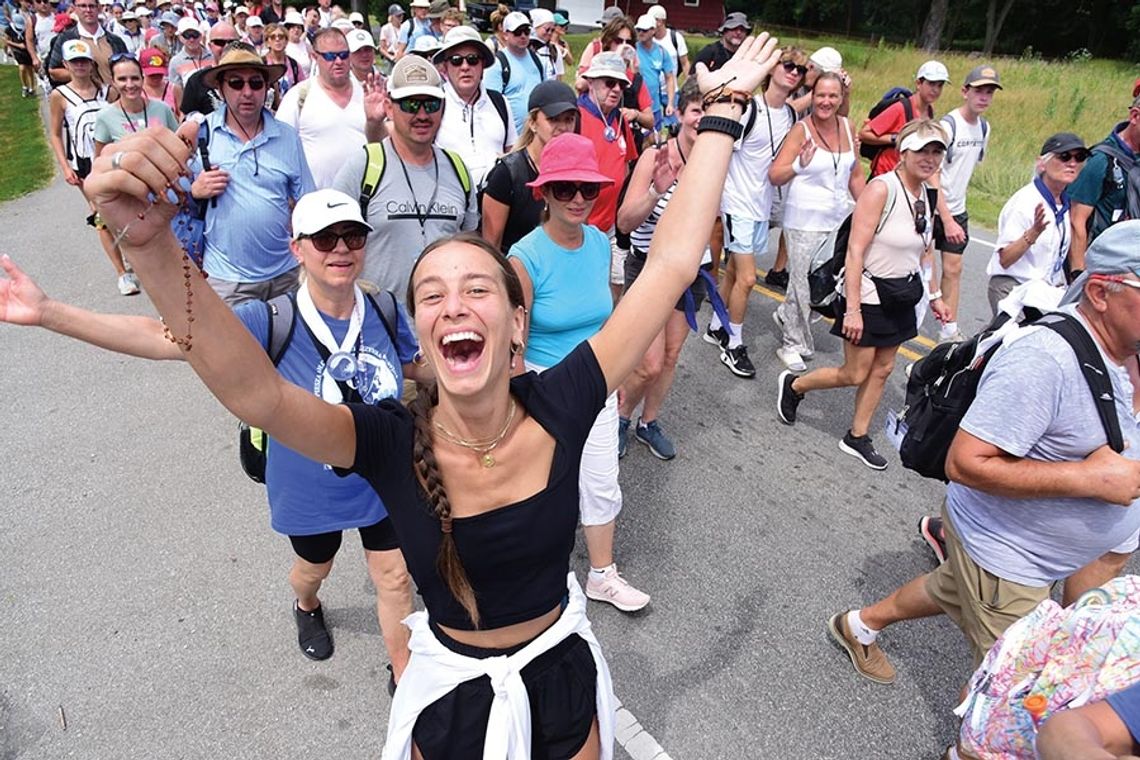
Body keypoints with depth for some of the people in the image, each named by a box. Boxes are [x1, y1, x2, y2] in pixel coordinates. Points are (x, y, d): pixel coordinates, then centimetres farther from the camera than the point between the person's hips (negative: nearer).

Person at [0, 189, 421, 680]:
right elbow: (166, 337, -33)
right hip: (310, 490, -1)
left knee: (394, 577, 15)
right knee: (314, 567, 28)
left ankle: (404, 673, 42)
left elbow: (419, 366, 3)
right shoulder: (273, 323, -26)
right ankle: (307, 608, 66)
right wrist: (47, 312, -40)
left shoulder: (384, 311, -17)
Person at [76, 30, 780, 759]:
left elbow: (671, 265, -22)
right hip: (450, 694, 0)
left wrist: (723, 110, -19)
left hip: (563, 677, 1)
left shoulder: (558, 407, -22)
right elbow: (255, 393, -40)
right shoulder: (391, 443, -23)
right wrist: (151, 241, -53)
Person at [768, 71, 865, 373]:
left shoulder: (847, 126, 6)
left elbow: (855, 176, 14)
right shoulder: (801, 130, -10)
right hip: (805, 220, -5)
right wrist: (799, 166, -35)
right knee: (804, 283, 1)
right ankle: (792, 343, 20)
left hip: (840, 218, 6)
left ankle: (786, 315, 32)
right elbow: (774, 175, -17)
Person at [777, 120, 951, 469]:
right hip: (870, 295, -8)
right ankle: (792, 385, 25)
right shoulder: (881, 189, -20)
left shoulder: (926, 195, 4)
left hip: (902, 296, 8)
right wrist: (853, 309, -25)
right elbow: (855, 251, -23)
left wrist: (935, 296, 18)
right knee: (855, 374, 1)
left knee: (882, 369, 13)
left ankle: (857, 437, 27)